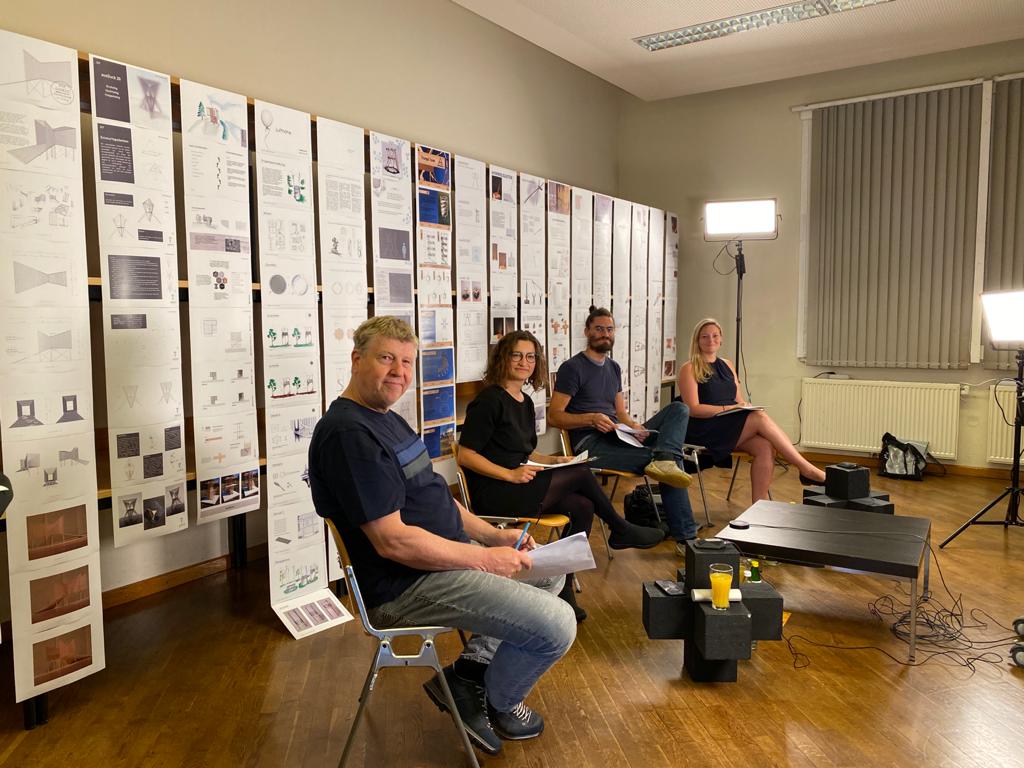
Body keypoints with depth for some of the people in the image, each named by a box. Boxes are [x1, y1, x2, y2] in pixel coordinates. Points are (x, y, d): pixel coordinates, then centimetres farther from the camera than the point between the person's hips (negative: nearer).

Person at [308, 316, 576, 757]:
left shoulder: (387, 420, 13)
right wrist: (485, 559, -19)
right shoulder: (348, 433, -21)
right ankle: (495, 704, 14)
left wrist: (494, 535, 6)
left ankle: (470, 670, 15)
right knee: (557, 625, -16)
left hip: (444, 556, 11)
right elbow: (393, 541, -26)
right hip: (406, 586, -11)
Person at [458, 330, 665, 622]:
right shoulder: (489, 401, -11)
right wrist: (510, 475, -21)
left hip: (518, 486, 9)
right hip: (494, 495, -9)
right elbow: (465, 456, -15)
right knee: (580, 474, -13)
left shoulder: (525, 402, 16)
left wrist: (554, 461, 6)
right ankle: (621, 530, 10)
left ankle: (562, 588, -3)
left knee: (582, 507, -10)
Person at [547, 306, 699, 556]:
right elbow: (554, 416, -8)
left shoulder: (614, 368, 22)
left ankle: (664, 459, -35)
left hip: (618, 438, 7)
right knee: (671, 466, -24)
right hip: (590, 443, -7)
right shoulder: (572, 368, -1)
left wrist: (635, 427, -3)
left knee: (678, 409, -14)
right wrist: (591, 419, -23)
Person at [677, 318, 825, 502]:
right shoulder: (689, 369, 0)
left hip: (731, 426, 6)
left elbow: (738, 401, 18)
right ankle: (806, 469, -21)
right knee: (760, 418, -26)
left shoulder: (727, 365, 20)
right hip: (704, 429, -6)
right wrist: (729, 408, -16)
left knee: (765, 447, -25)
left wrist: (744, 405, -5)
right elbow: (693, 409, -10)